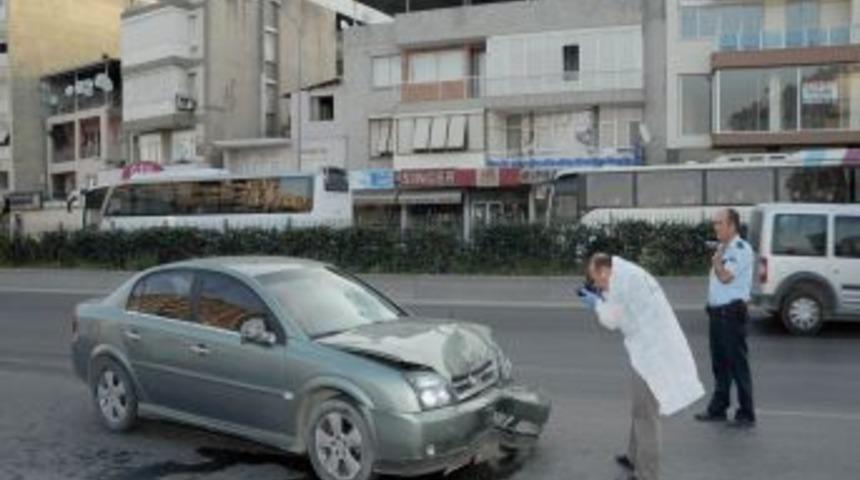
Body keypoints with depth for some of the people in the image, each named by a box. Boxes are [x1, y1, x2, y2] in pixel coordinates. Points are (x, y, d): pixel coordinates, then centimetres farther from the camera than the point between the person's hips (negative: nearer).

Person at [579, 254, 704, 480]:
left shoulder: (621, 277, -14)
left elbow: (611, 320, -8)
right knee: (642, 410, 23)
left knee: (645, 415, -2)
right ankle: (635, 457, 38)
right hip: (654, 349, 10)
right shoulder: (629, 274, 15)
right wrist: (601, 297, 14)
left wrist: (597, 303, 9)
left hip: (652, 353, -10)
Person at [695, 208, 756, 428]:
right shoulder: (723, 248, 15)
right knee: (719, 364, 16)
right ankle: (718, 409, 26)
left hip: (732, 313, -9)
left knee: (737, 364, -2)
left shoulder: (741, 249, -12)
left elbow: (726, 276, -22)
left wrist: (716, 260, -9)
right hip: (717, 312, 9)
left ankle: (746, 414, 7)